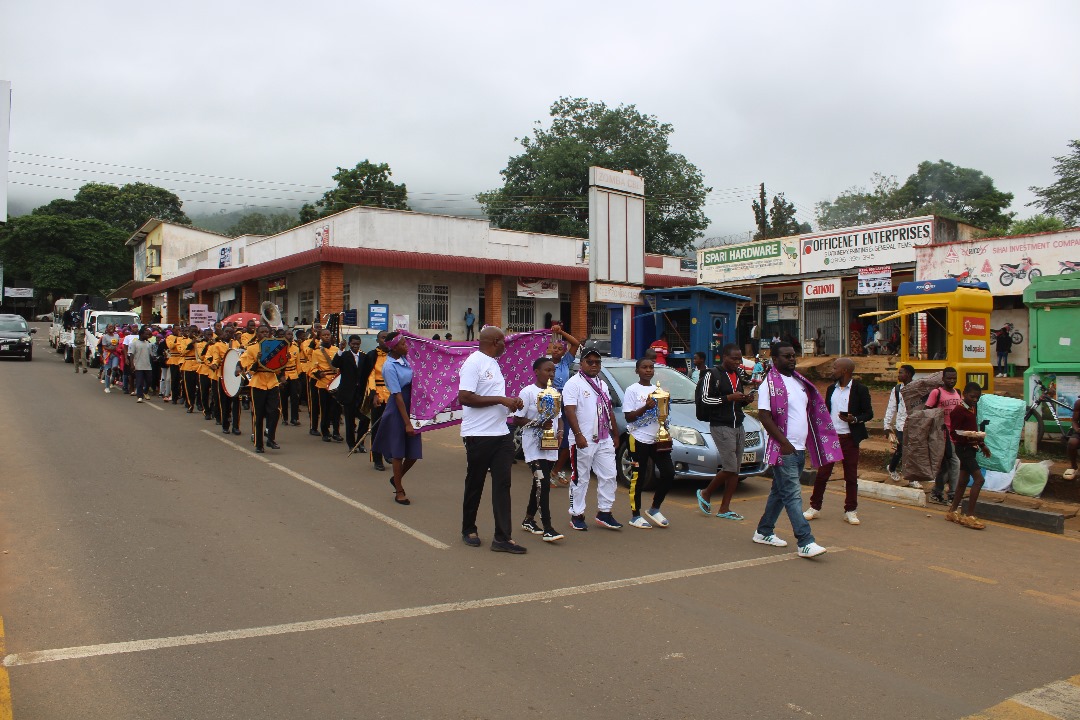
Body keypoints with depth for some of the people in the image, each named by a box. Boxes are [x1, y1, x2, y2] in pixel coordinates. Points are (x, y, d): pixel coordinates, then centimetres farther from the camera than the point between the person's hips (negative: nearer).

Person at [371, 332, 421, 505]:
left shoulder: (405, 359, 4)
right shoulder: (390, 367, -16)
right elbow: (398, 396, -18)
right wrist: (407, 423, -18)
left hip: (412, 407, 7)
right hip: (398, 411, -7)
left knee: (414, 452, 9)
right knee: (398, 452, 5)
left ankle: (397, 478, 36)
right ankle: (399, 491, 21)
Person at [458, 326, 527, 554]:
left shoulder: (493, 363, 16)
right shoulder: (474, 363, -12)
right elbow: (465, 398, -21)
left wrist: (511, 403, 6)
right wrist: (501, 399, -20)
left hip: (501, 434, 8)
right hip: (479, 435, -8)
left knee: (502, 484, 1)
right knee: (475, 485, 7)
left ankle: (502, 537, 1)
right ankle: (468, 530, 25)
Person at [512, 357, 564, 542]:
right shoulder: (528, 392, -8)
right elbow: (517, 419, -9)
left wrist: (560, 430, 0)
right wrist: (539, 424, -21)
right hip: (534, 445, -7)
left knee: (539, 484, 15)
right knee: (543, 484, -15)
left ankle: (528, 520, 29)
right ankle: (547, 529, -16)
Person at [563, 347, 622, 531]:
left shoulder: (602, 384, 18)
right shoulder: (574, 383, -6)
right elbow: (570, 411, -16)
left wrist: (615, 435, 18)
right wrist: (578, 435, -24)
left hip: (604, 440, 7)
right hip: (583, 440, -7)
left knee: (608, 476, 6)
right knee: (580, 478, 1)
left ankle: (604, 513, 16)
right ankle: (577, 515, 10)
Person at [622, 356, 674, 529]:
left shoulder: (658, 390, 14)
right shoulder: (632, 390, -4)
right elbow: (628, 417, -9)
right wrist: (646, 407, -21)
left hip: (657, 439, 6)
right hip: (638, 439, -6)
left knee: (669, 473, 0)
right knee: (637, 477, 0)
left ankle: (654, 509, 16)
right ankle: (635, 515, 11)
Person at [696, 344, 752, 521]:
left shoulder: (738, 376, 17)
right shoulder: (712, 375, -5)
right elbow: (705, 399, -11)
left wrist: (746, 399, 3)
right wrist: (729, 398, -17)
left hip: (738, 426, 8)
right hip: (721, 427, -7)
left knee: (735, 470, 5)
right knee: (730, 468, -12)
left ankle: (724, 509, 11)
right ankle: (706, 494, 11)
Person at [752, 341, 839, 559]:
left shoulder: (799, 381, 15)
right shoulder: (770, 384, -10)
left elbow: (812, 412, 22)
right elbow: (764, 416, -17)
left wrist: (806, 443, 14)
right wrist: (784, 443, -20)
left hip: (799, 449, 8)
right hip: (784, 450, -8)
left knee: (780, 492, 15)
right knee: (793, 495, -10)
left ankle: (764, 532, 26)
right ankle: (805, 542, -11)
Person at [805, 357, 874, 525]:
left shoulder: (860, 390, -3)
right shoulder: (831, 389, 11)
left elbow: (869, 413, -3)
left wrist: (854, 419, -21)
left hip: (849, 438, -3)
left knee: (851, 476, 5)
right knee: (822, 473, 3)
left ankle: (850, 511, 15)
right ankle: (815, 507, 13)